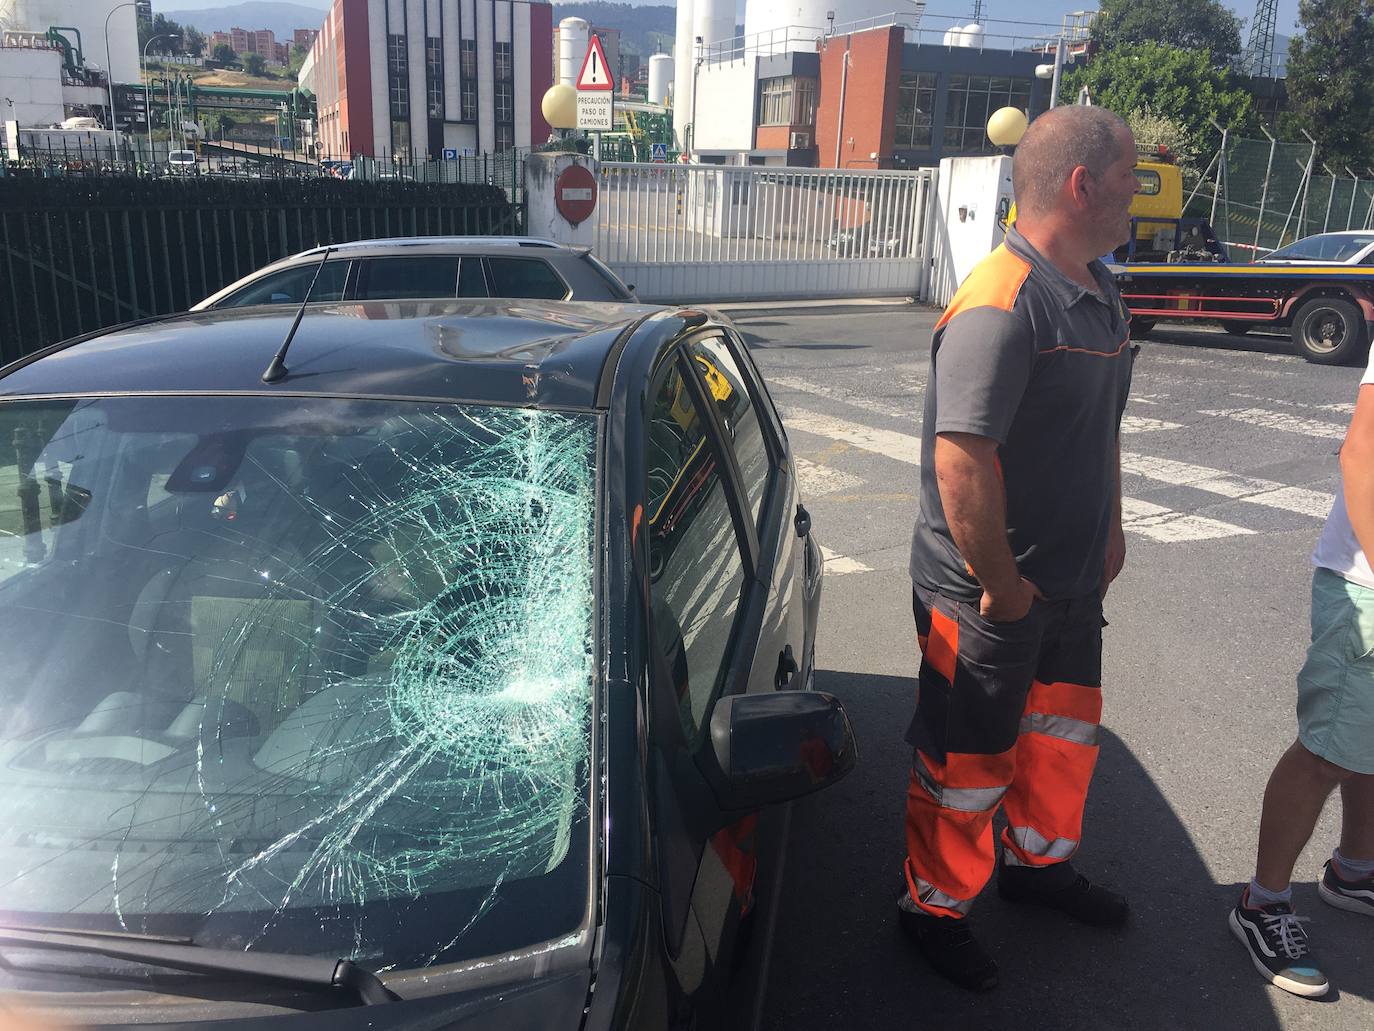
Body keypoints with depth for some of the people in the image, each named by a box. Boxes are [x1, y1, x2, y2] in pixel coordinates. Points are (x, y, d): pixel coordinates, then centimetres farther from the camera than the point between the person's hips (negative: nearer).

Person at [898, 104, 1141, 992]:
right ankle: (936, 907, 31)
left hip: (1072, 579, 9)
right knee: (969, 760, 8)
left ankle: (1039, 860, 49)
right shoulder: (999, 307, -25)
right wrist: (1001, 586, -23)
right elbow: (960, 460, -30)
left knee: (1067, 725, 25)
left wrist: (1110, 529, 18)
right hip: (987, 594, -9)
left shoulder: (1100, 293, 7)